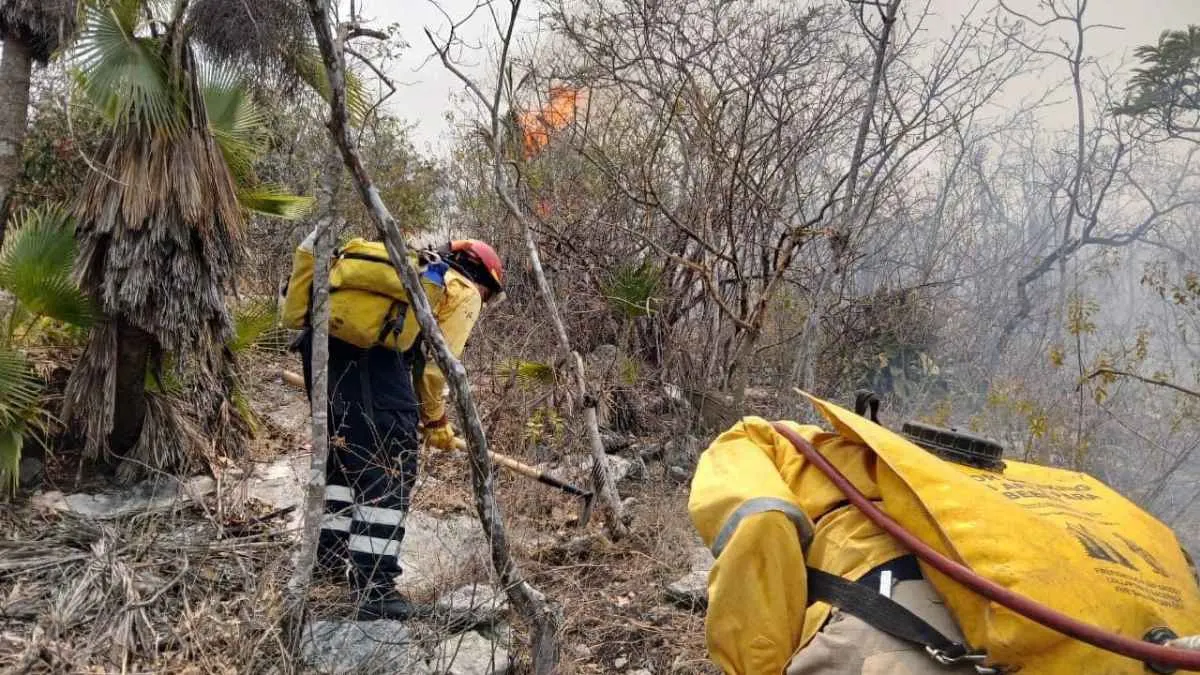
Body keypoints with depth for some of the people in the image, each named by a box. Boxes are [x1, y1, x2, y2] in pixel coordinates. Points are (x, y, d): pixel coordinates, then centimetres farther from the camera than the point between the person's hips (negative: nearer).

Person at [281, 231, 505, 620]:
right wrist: (435, 421, 20)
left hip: (318, 338, 8)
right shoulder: (464, 292, 14)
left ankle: (329, 553, 36)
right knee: (391, 464, 0)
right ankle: (375, 587, 1)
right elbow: (435, 365, 5)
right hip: (366, 348, -8)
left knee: (344, 448, 24)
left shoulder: (418, 270, 35)